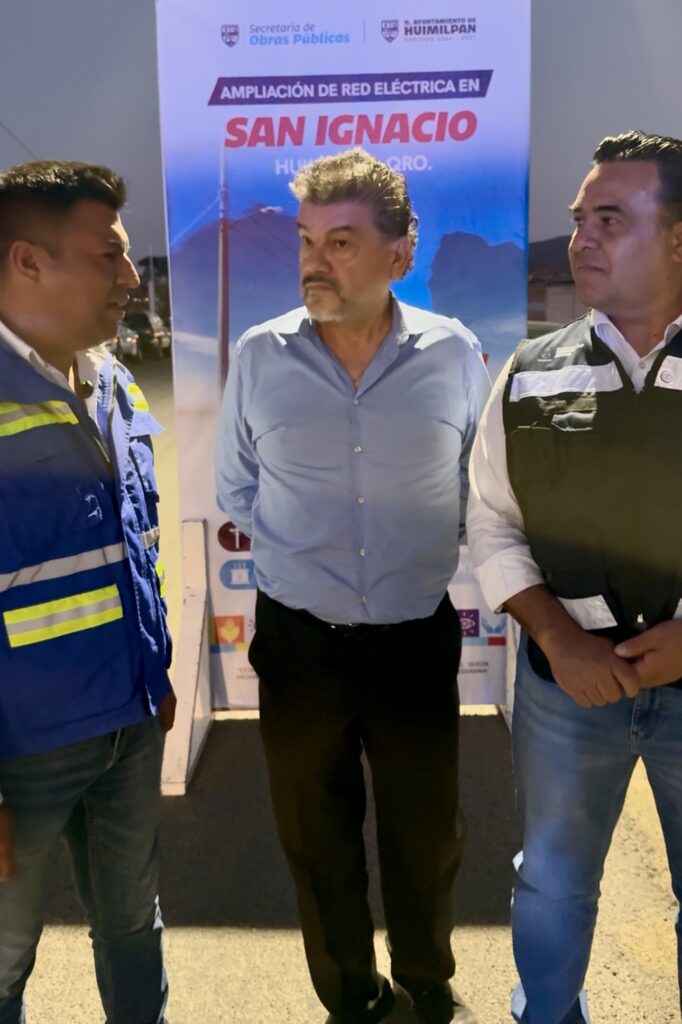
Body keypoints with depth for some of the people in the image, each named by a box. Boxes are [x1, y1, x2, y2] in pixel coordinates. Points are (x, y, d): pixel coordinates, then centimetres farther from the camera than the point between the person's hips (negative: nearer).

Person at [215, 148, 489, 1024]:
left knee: (427, 840, 17)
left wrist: (428, 556, 0)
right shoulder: (259, 356, -5)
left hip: (418, 641, 0)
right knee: (317, 844, 16)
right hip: (298, 644, 1)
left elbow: (480, 486, 7)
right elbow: (234, 491, 6)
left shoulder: (455, 354, -5)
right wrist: (297, 560, 1)